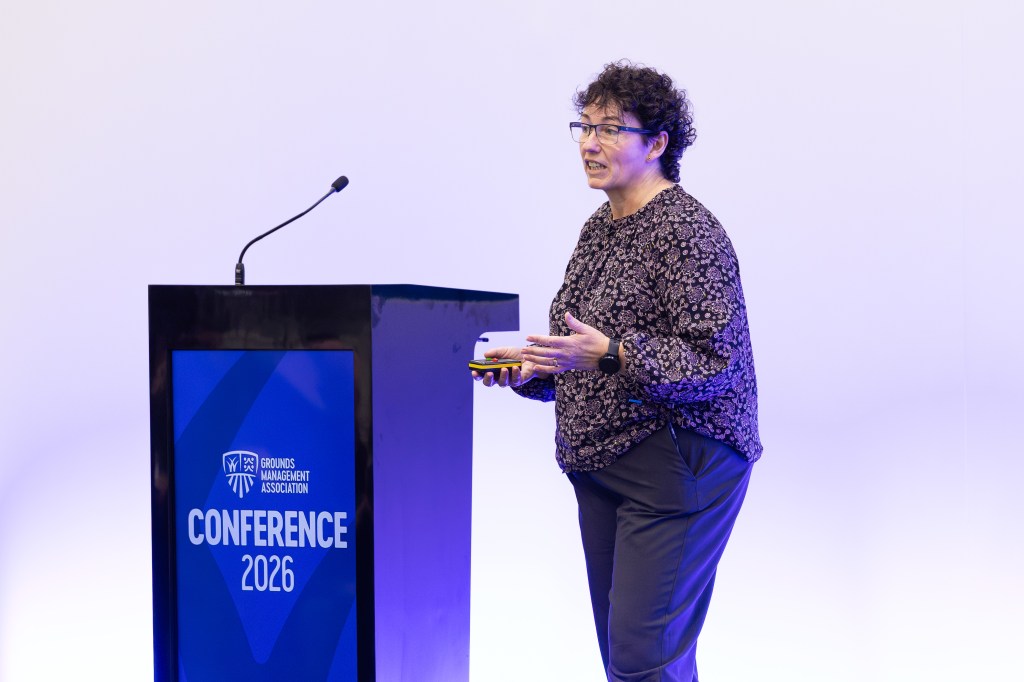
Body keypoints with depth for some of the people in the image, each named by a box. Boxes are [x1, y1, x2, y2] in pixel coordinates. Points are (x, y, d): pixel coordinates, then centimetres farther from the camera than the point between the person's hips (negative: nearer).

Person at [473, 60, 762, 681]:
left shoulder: (688, 232, -14)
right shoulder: (599, 228, 14)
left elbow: (715, 361, -21)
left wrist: (609, 354, -29)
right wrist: (531, 368, 4)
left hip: (676, 465, -9)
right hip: (604, 466, 9)